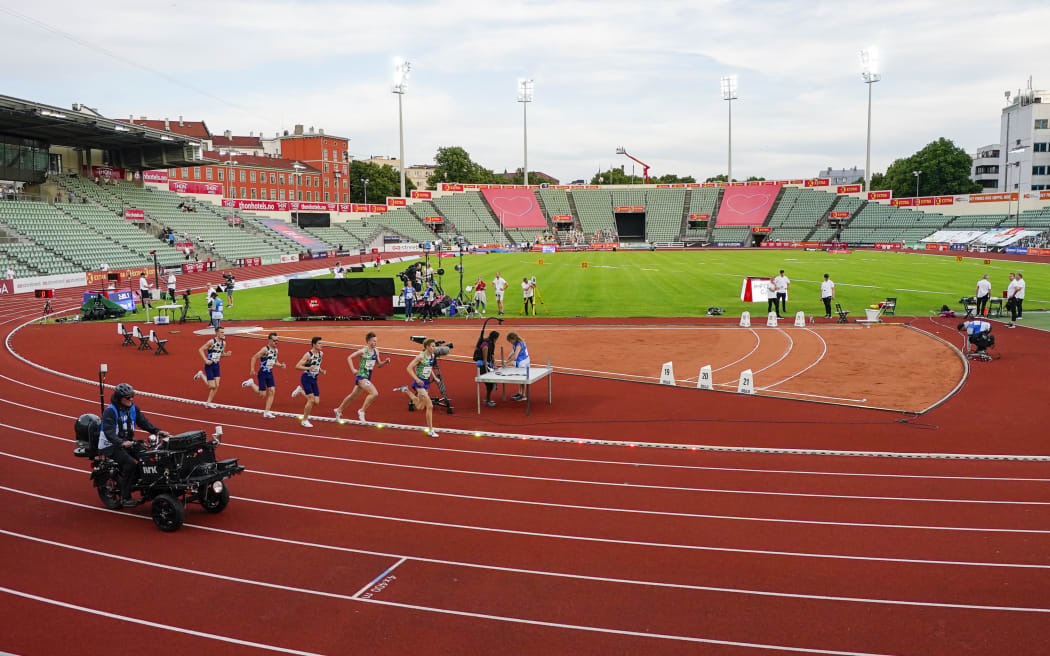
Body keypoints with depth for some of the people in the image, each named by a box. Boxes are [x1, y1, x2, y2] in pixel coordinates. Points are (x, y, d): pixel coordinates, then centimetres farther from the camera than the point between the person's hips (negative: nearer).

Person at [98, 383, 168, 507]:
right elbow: (109, 432, -27)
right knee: (130, 463, -26)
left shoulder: (133, 408, 5)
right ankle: (124, 498, -19)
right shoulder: (110, 411, -16)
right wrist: (121, 443, -43)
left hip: (127, 441, 7)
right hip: (110, 445, -7)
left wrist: (157, 431, -13)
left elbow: (143, 421, 4)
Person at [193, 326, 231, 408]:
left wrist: (226, 354, -5)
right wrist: (206, 360, -22)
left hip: (216, 365, 6)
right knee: (212, 386, -3)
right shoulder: (211, 342, -17)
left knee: (216, 385, 0)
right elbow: (200, 350, -14)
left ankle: (208, 403, 14)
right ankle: (201, 375, 22)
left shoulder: (223, 343, 4)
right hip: (209, 365, -6)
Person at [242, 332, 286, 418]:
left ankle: (267, 412, 4)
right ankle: (251, 383, 24)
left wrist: (280, 365, 2)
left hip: (270, 373, 7)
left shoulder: (275, 350, 9)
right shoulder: (265, 349, -16)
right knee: (262, 394, -2)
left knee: (272, 391, -3)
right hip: (263, 373, -7)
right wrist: (252, 369, -24)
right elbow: (254, 357, -17)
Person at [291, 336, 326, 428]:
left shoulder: (321, 354, 6)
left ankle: (300, 390, 25)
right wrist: (308, 368, -30)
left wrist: (321, 371, 6)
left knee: (316, 401, 2)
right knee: (311, 400, -13)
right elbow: (297, 366, -17)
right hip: (306, 379, -7)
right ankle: (304, 420, 4)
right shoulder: (308, 355, -15)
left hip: (314, 380, 7)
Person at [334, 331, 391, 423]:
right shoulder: (363, 351, -13)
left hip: (367, 377, 8)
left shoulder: (376, 351, 7)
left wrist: (385, 362, -3)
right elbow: (349, 358, -6)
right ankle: (362, 411, -8)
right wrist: (353, 370, -13)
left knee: (353, 395, 20)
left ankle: (339, 410, 36)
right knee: (374, 393, -21)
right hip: (361, 376, -8)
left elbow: (378, 365, 16)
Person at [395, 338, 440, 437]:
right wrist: (417, 379, -23)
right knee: (430, 406, -12)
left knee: (420, 407, 16)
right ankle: (431, 430, -3)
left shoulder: (432, 356, 5)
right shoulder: (420, 356, -17)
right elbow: (409, 368, -17)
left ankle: (406, 390, 32)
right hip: (419, 383, -8)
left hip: (426, 383, 8)